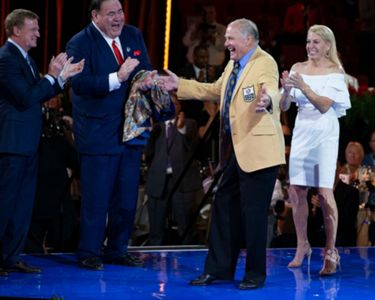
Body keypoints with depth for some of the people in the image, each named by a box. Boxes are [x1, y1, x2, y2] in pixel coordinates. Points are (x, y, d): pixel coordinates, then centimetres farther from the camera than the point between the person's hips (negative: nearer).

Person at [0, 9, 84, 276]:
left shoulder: (25, 58, 16)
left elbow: (40, 95, 18)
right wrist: (53, 76, -13)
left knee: (23, 204, 12)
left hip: (27, 144, 10)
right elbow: (26, 98, -20)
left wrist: (62, 76, 6)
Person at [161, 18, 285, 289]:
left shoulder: (264, 63, -13)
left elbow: (271, 90, -33)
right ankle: (219, 269, 22)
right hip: (234, 150, 9)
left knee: (253, 213, -2)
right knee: (224, 207, 13)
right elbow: (214, 91, 31)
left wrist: (267, 100, -57)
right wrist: (180, 85, 29)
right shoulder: (233, 66, 16)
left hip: (258, 150, -9)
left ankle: (255, 274, 10)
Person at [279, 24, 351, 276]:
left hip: (324, 133, -4)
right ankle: (302, 246, 18)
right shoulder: (297, 68, 8)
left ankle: (330, 251, -3)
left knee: (325, 193, -9)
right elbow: (284, 106, 4)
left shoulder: (335, 72, -2)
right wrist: (286, 90, -17)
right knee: (297, 191, 4)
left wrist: (304, 87, -25)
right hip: (302, 131, 4)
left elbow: (325, 105, -13)